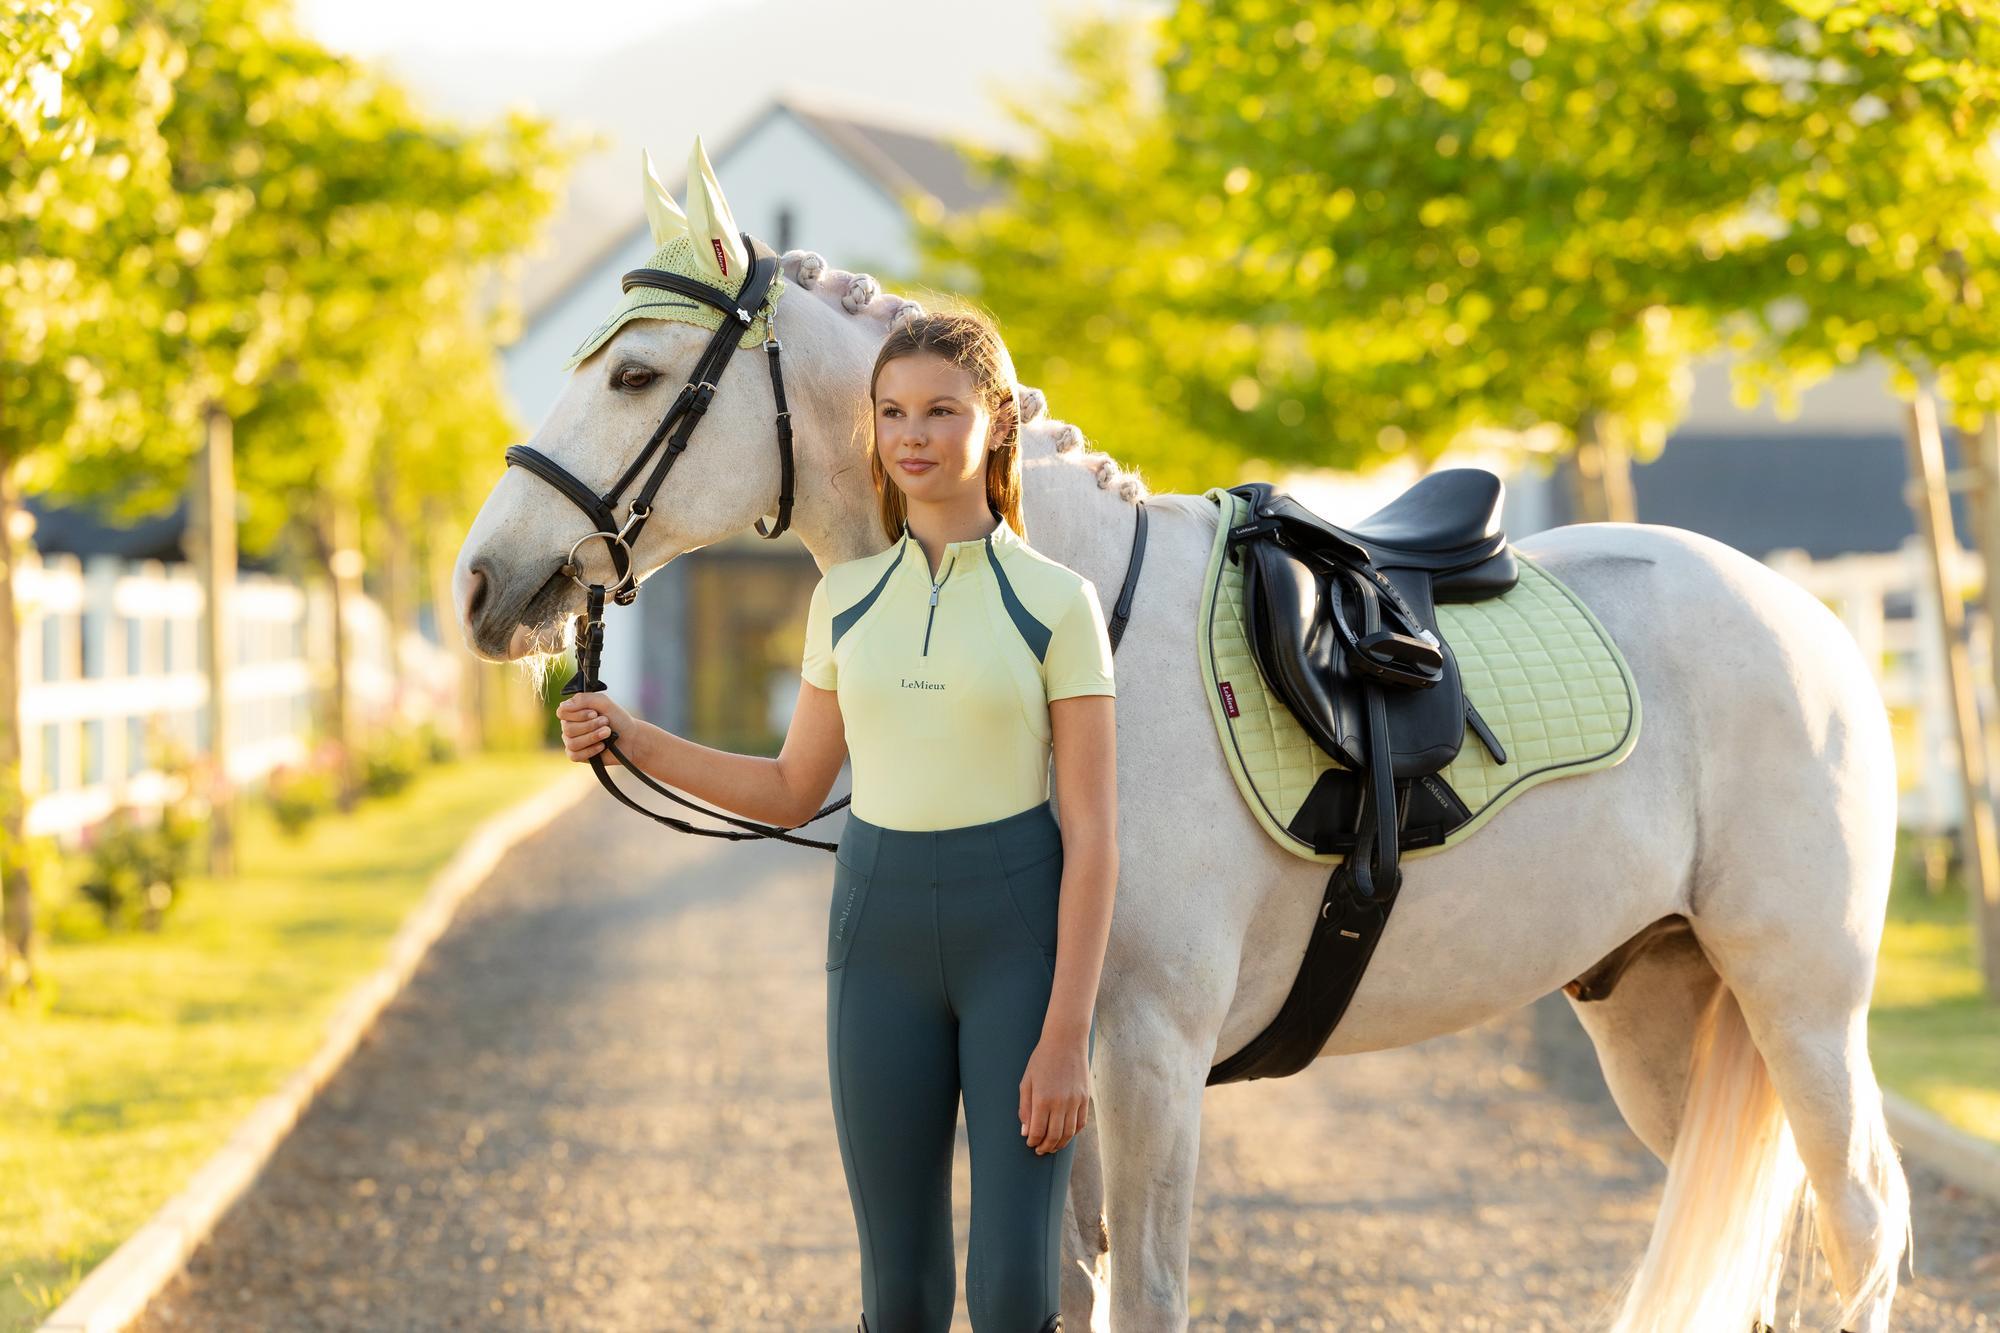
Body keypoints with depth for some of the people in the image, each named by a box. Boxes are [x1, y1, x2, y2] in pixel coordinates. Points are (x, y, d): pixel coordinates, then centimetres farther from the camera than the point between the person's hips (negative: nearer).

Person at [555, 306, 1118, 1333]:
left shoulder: (1056, 602, -6)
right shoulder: (845, 600, 7)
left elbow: (1092, 833, -8)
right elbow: (793, 792, 16)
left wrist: (1065, 1036, -14)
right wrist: (631, 741, 3)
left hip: (1018, 936, -4)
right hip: (880, 930, 4)